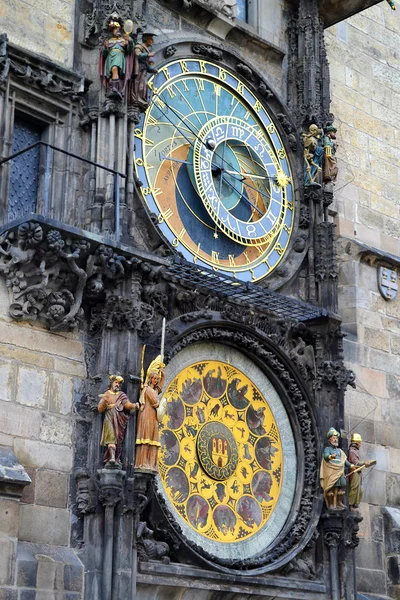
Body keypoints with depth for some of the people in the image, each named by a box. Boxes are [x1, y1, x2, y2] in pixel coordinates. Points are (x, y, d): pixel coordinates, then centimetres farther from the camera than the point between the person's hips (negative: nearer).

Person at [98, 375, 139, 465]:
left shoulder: (122, 395, 21)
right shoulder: (106, 394, 16)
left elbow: (127, 404, 3)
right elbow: (100, 409, 6)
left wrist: (134, 405, -19)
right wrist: (104, 400, -13)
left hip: (120, 419, 2)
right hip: (110, 418, -2)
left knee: (119, 438, -7)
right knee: (111, 436, -22)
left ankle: (117, 459, -8)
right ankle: (112, 457, -35)